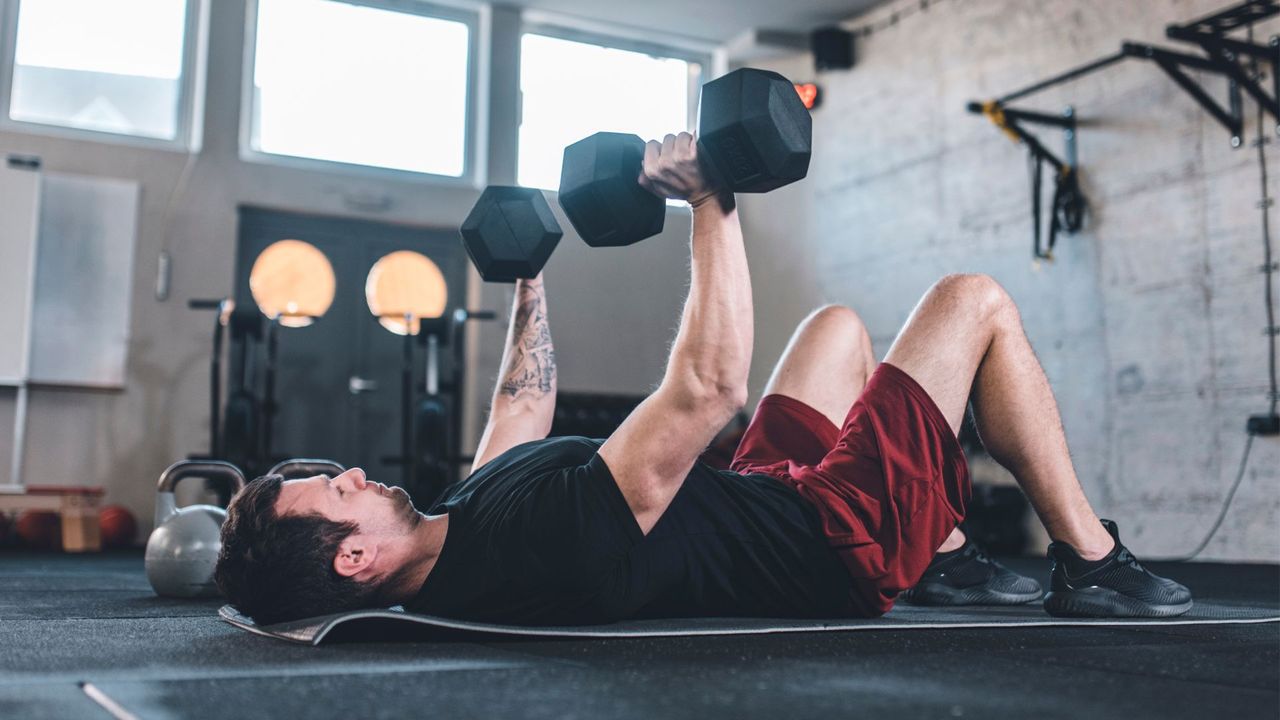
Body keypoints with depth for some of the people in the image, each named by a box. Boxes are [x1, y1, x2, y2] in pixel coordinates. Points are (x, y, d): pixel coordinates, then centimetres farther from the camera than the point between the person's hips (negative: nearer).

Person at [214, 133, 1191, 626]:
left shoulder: (464, 520, -8)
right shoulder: (549, 534, -39)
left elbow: (525, 405, 11)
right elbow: (708, 386, -40)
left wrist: (530, 275, 17)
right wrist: (711, 201, -32)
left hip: (767, 499, 9)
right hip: (841, 547, -9)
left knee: (837, 324, 25)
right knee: (976, 303, -4)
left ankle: (936, 527, 36)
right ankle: (1094, 565, 11)